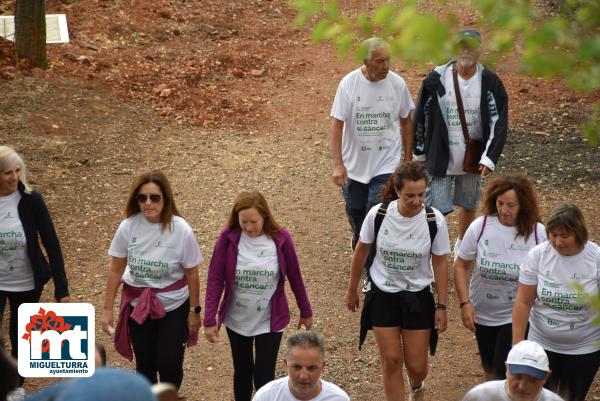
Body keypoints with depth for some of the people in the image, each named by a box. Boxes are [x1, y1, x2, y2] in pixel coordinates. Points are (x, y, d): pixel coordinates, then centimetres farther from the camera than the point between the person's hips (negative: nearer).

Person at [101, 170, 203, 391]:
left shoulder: (180, 230, -19)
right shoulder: (128, 226, -14)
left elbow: (191, 273, -9)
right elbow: (116, 269, -4)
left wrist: (194, 311, -3)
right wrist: (107, 309, -1)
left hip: (174, 306, -2)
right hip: (138, 305, 2)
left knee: (169, 365, -3)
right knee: (144, 365, 10)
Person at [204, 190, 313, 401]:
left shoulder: (280, 238, -14)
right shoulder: (228, 237, -14)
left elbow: (294, 276, -2)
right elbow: (215, 279, -10)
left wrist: (305, 311, 9)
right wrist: (210, 320, -13)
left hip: (269, 321, -2)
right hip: (237, 319, 2)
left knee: (263, 376, -3)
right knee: (242, 371, 18)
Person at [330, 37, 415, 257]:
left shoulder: (397, 83, -7)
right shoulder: (349, 84, -12)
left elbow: (406, 121, 7)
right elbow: (337, 124, -11)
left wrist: (408, 158, 10)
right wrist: (338, 165, -18)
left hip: (386, 166, -1)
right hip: (354, 167, 1)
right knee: (356, 218, 16)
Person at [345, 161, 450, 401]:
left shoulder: (434, 220, -16)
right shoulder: (378, 214, -16)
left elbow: (440, 263, -6)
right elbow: (361, 251, 0)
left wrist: (442, 306, -4)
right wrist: (352, 290, 9)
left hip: (418, 297, 0)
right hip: (382, 295, 0)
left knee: (416, 365, 6)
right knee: (391, 361, 1)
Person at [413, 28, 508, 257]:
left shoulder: (489, 82, -7)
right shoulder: (437, 79, -9)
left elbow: (498, 122, -7)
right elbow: (421, 116, 1)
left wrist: (490, 158, -14)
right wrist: (419, 153, 6)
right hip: (441, 156, -2)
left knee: (469, 205, 17)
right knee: (436, 208, -4)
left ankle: (462, 246, 39)